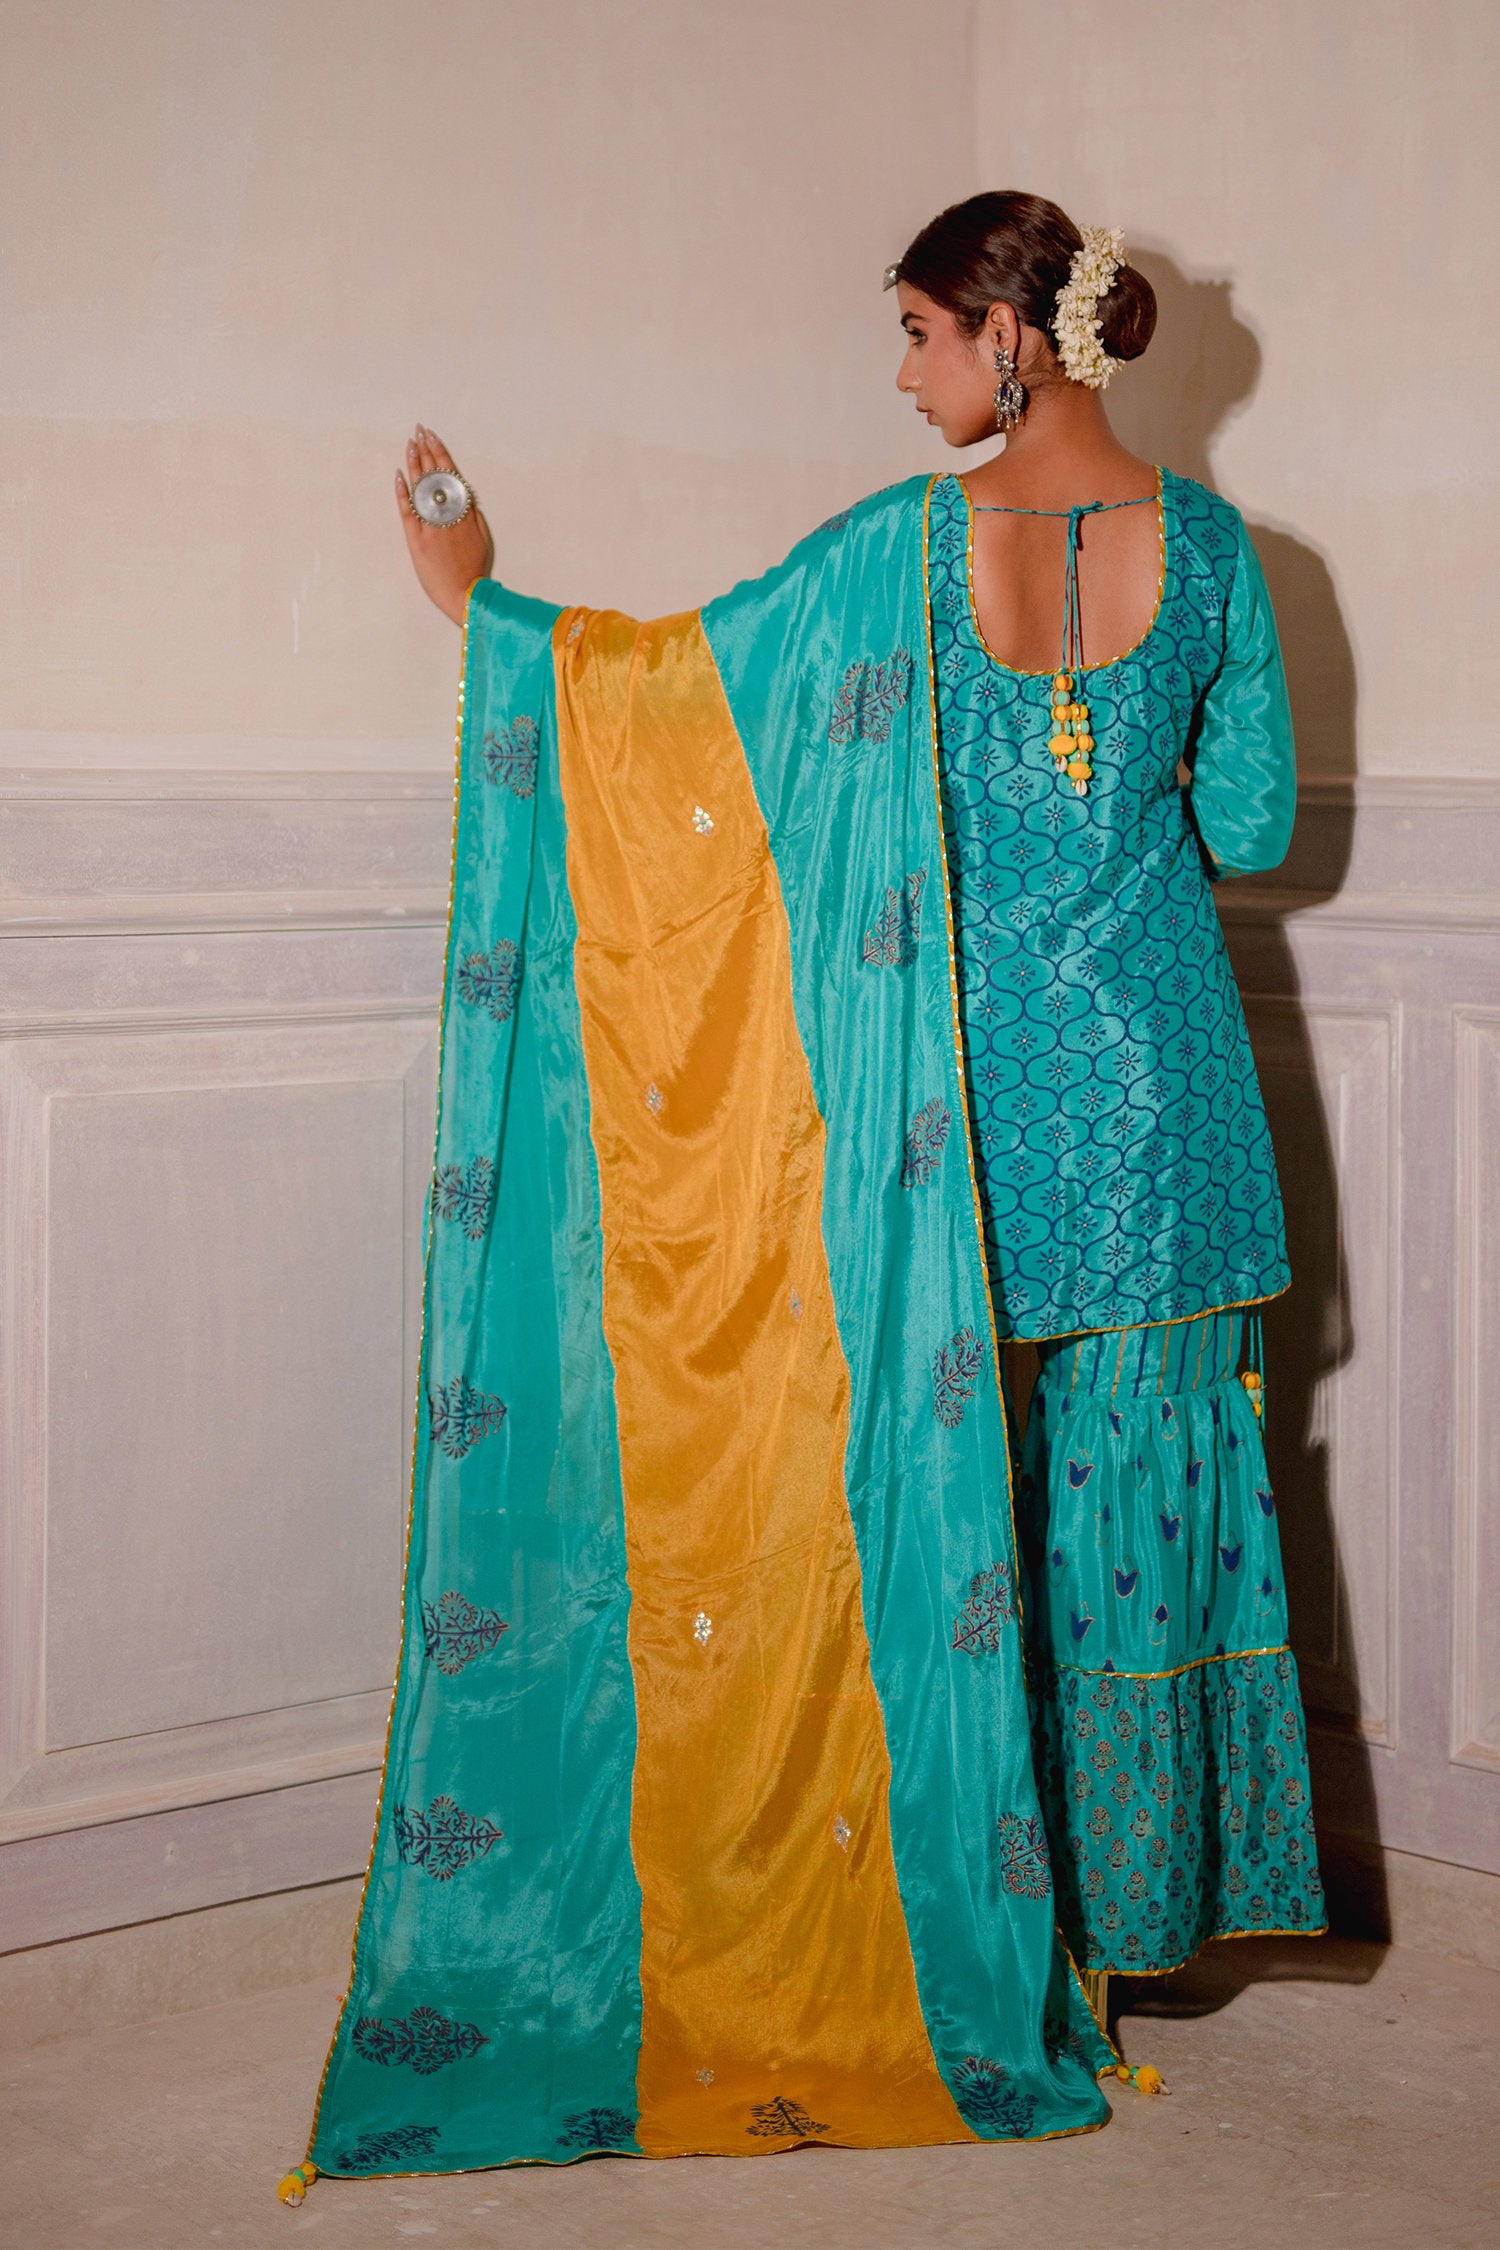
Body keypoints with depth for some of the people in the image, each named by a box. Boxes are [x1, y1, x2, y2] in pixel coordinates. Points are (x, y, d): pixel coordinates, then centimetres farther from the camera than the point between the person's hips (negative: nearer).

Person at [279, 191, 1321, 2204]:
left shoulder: (911, 548, -11)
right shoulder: (1206, 541, -2)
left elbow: (675, 680, -3)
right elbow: (1254, 823, 3)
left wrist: (478, 602, 9)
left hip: (974, 1073, -3)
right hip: (1158, 1071, 3)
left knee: (969, 1477, 8)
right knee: (1144, 1466, 11)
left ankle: (1002, 1918, 16)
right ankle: (1144, 1894, 21)